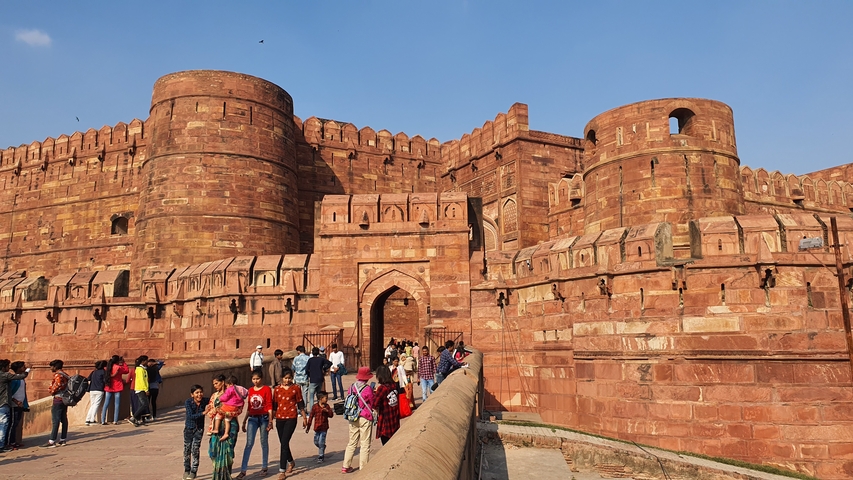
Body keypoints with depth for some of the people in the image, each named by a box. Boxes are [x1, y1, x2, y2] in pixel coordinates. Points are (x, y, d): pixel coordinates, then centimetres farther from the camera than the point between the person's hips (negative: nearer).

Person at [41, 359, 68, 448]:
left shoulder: (58, 375, -12)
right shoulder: (65, 375, 15)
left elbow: (56, 386, -19)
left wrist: (50, 390, 0)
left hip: (58, 399, -9)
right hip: (65, 399, 9)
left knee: (55, 420, -8)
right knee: (64, 420, 10)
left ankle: (52, 441, -8)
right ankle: (63, 439, 14)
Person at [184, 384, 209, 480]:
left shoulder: (205, 401, -14)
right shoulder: (188, 402, -19)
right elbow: (191, 416, -25)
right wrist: (203, 413, -37)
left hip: (199, 428, 0)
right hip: (189, 428, 0)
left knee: (195, 449, -3)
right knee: (187, 449, 12)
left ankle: (193, 472, 11)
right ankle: (187, 470, 31)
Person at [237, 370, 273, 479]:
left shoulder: (267, 389, -5)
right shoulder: (250, 390, 8)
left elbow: (269, 406, -7)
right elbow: (249, 408, 15)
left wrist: (270, 421, -12)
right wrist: (244, 421, 16)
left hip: (264, 418, -3)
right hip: (252, 418, 3)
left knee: (264, 443, 8)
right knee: (249, 443, -3)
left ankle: (264, 468, 20)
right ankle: (243, 470, 0)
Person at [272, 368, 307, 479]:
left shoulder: (296, 388, -2)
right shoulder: (277, 389, 6)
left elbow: (300, 404, 3)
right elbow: (274, 405, 11)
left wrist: (304, 417, 5)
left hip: (291, 418, -4)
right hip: (279, 418, 4)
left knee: (284, 443, -11)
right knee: (283, 442, 14)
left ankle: (282, 471, -6)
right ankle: (291, 462, 40)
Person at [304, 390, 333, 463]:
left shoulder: (327, 406, 1)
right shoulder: (315, 407, -5)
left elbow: (331, 415, 0)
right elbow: (311, 417, 0)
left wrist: (327, 411, -20)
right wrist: (308, 427, 2)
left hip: (324, 427, -1)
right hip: (317, 427, 1)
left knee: (321, 443, -5)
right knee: (316, 442, 10)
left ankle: (320, 457, 5)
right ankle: (323, 448, 39)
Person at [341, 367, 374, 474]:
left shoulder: (351, 387, 0)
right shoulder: (368, 389, -15)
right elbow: (373, 404, -3)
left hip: (353, 419, 5)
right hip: (365, 419, -5)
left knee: (352, 442, 16)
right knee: (365, 444, 5)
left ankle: (346, 466, 20)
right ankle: (363, 468, 10)